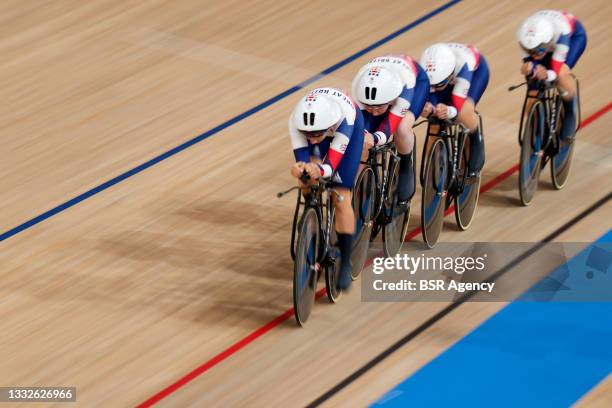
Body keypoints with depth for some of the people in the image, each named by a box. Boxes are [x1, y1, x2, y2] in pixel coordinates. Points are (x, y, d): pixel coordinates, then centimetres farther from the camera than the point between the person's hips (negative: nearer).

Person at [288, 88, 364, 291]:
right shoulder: (296, 120, -37)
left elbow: (331, 164, -44)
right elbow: (302, 159, -37)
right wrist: (300, 169, -61)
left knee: (341, 198, -10)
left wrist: (319, 170, -66)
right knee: (308, 190, -16)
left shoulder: (343, 119, -44)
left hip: (350, 128, -3)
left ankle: (345, 263, -1)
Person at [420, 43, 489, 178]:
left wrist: (449, 111, -68)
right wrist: (428, 108, -53)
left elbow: (459, 108, -46)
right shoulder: (428, 71, -36)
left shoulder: (463, 65, -45)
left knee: (465, 113, -25)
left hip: (476, 69, -3)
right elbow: (428, 100, -29)